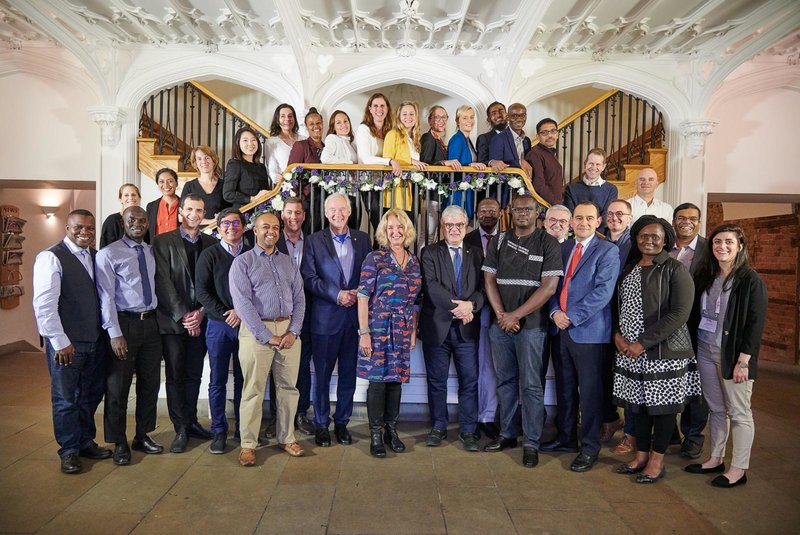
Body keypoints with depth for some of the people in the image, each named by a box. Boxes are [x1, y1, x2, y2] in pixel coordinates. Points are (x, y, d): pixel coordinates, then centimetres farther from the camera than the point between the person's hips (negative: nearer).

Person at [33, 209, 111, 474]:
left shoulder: (95, 257, 9)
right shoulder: (51, 257, -11)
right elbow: (44, 304, -16)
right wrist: (60, 342, -16)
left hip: (95, 340, 6)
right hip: (66, 344, -6)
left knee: (91, 395, 17)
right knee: (66, 399, 7)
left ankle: (86, 442, 33)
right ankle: (69, 451, 23)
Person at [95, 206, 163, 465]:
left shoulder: (152, 252, 11)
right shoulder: (108, 254, -7)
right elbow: (106, 297, -11)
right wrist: (115, 333, -16)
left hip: (151, 322, 6)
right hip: (124, 323, -5)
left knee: (150, 383, 13)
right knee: (118, 386, 4)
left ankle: (143, 436, 28)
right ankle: (119, 443, 20)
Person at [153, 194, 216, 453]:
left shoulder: (211, 243, 8)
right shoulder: (163, 242, 0)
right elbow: (163, 283, -7)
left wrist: (201, 312, -7)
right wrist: (183, 315, -12)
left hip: (200, 319, 3)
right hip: (173, 320, -2)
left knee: (194, 375, 11)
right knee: (175, 376, 4)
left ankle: (191, 422, 23)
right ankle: (181, 429, 13)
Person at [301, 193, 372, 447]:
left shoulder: (362, 239, 9)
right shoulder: (314, 240, 2)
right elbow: (309, 277, -5)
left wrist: (358, 293, -10)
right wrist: (337, 295, -14)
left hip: (354, 315, 2)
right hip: (326, 316, -2)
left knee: (348, 374, 10)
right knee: (323, 374, 7)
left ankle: (342, 423, 25)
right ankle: (321, 425, 22)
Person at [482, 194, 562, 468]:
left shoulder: (548, 243, -3)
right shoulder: (498, 241, 9)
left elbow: (549, 286, -10)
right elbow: (490, 280, 7)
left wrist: (515, 315, -11)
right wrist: (500, 315, -6)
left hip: (531, 324, -4)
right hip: (500, 323, 4)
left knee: (530, 385, 1)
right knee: (505, 381, 13)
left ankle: (531, 443, 13)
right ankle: (507, 434, 26)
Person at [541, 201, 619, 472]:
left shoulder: (608, 251, -5)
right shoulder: (563, 248, 13)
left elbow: (603, 292, -15)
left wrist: (572, 316, -17)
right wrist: (555, 312, -6)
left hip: (589, 331, -5)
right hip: (561, 328, 6)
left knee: (590, 392, 3)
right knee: (564, 388, 15)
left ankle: (590, 447, 17)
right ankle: (566, 438, 31)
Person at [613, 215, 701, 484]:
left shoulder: (675, 270, -7)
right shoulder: (628, 269, 11)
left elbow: (679, 313, -15)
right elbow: (616, 305, 17)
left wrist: (642, 343, -17)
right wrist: (617, 335, -1)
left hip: (664, 351, -5)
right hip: (629, 351, 5)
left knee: (663, 404, 6)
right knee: (638, 402, 13)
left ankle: (657, 461, 20)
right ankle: (641, 455, 28)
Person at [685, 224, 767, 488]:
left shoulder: (750, 280, -9)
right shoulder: (705, 276, 7)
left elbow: (756, 324, -12)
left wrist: (743, 361, -15)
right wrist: (694, 348, 5)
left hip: (733, 355, -5)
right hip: (705, 351, 5)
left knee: (739, 412, 5)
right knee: (716, 409, 15)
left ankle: (738, 469, 16)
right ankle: (715, 459, 27)